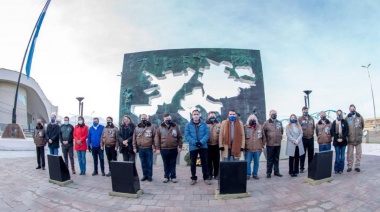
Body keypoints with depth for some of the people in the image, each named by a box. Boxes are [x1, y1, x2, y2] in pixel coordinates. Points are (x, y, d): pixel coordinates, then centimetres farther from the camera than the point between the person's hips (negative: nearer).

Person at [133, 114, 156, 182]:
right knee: (143, 163, 12)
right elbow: (134, 138, 10)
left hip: (149, 149, -3)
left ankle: (150, 176, 16)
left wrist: (154, 147, -8)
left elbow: (154, 138, -3)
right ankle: (145, 175, 24)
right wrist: (134, 147, 5)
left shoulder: (151, 127, -1)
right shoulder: (137, 128, 7)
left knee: (149, 163, 4)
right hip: (140, 149, 3)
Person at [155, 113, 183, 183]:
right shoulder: (160, 127, 1)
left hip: (173, 149, 0)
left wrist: (180, 146, 1)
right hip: (164, 149, 0)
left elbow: (179, 137, 5)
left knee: (173, 164, 10)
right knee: (166, 164, 12)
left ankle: (173, 176, 20)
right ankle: (166, 176, 24)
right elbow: (157, 138, 0)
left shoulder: (175, 126, 2)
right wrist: (157, 148, -5)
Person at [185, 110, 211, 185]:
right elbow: (187, 135, -8)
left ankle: (206, 178, 18)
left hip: (203, 146, 0)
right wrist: (195, 142, -20)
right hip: (193, 147, 0)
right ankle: (193, 178, 22)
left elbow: (207, 133, -5)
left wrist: (201, 142, -20)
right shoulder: (188, 125, -1)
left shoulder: (204, 124, 2)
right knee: (193, 163, 9)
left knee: (204, 162, 6)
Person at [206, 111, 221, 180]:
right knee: (209, 160, 6)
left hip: (216, 145, 1)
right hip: (208, 145, -1)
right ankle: (209, 174, 17)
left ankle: (216, 174, 18)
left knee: (216, 160, 7)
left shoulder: (218, 124, 5)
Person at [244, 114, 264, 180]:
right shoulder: (245, 127, 0)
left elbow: (263, 137, 12)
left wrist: (262, 146, 8)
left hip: (258, 149, 2)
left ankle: (255, 174, 24)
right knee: (248, 162, 2)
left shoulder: (260, 127, 7)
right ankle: (248, 174, 16)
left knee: (256, 162, 10)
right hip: (248, 149, -2)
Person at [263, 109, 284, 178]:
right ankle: (268, 173, 11)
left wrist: (280, 137, 13)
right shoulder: (266, 123, -5)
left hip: (278, 144, 4)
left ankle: (276, 172, 23)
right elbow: (263, 133, -4)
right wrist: (265, 141, -4)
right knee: (270, 159, 2)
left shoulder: (279, 123, 9)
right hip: (270, 144, -4)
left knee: (276, 159, 13)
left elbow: (282, 131, 21)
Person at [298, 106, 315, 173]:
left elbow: (314, 127, 16)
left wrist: (312, 133, 7)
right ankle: (301, 168, 9)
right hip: (303, 138, -4)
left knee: (311, 154, 11)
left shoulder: (311, 119, 10)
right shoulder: (300, 119, -5)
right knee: (303, 154, 2)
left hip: (311, 138, 4)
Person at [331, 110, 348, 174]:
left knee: (342, 156, 4)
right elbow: (332, 132, 1)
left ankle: (341, 169, 10)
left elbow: (347, 131, -2)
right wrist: (337, 138, -10)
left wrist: (342, 138, -12)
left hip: (343, 141, 0)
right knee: (337, 156, 1)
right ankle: (336, 169, 7)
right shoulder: (334, 122, 6)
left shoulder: (344, 122, 4)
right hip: (336, 141, 0)